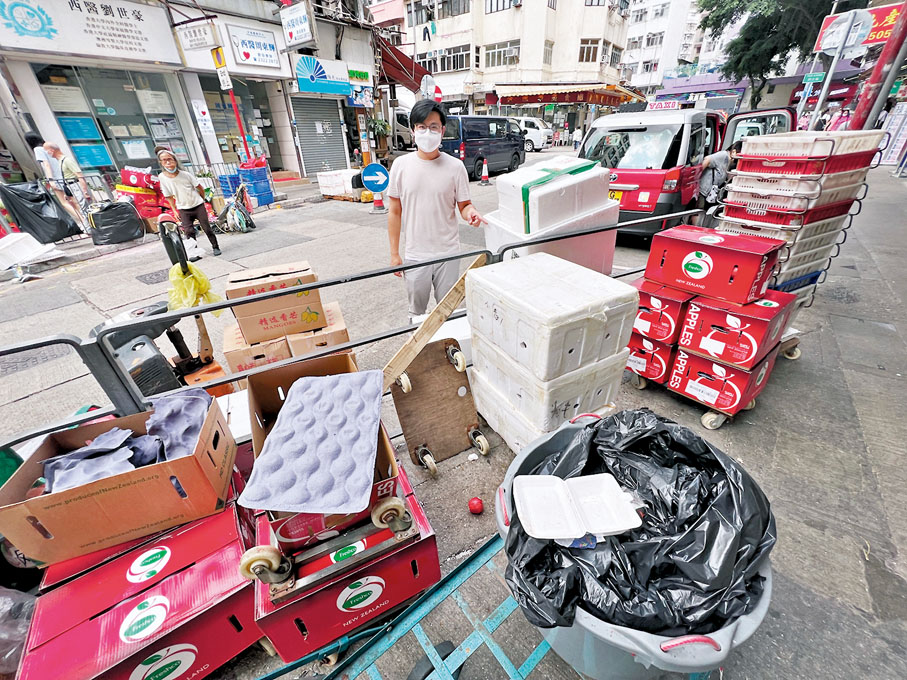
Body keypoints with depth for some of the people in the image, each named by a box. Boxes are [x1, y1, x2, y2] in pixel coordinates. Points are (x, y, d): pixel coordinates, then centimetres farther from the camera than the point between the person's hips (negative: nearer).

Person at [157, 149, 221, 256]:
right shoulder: (163, 177, -5)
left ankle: (215, 247, 17)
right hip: (183, 210, 1)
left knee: (207, 228, 1)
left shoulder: (185, 174, -10)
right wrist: (175, 211, 4)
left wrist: (202, 200, 13)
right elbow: (169, 196, 4)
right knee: (188, 232, -6)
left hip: (198, 206, -1)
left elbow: (199, 188, 3)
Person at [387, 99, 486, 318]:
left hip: (447, 253, 0)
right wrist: (394, 253, 1)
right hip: (414, 255, 1)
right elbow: (395, 212, 3)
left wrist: (470, 213, -22)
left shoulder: (455, 166, -3)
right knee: (416, 312, 15)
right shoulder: (401, 165, -1)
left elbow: (464, 205, 4)